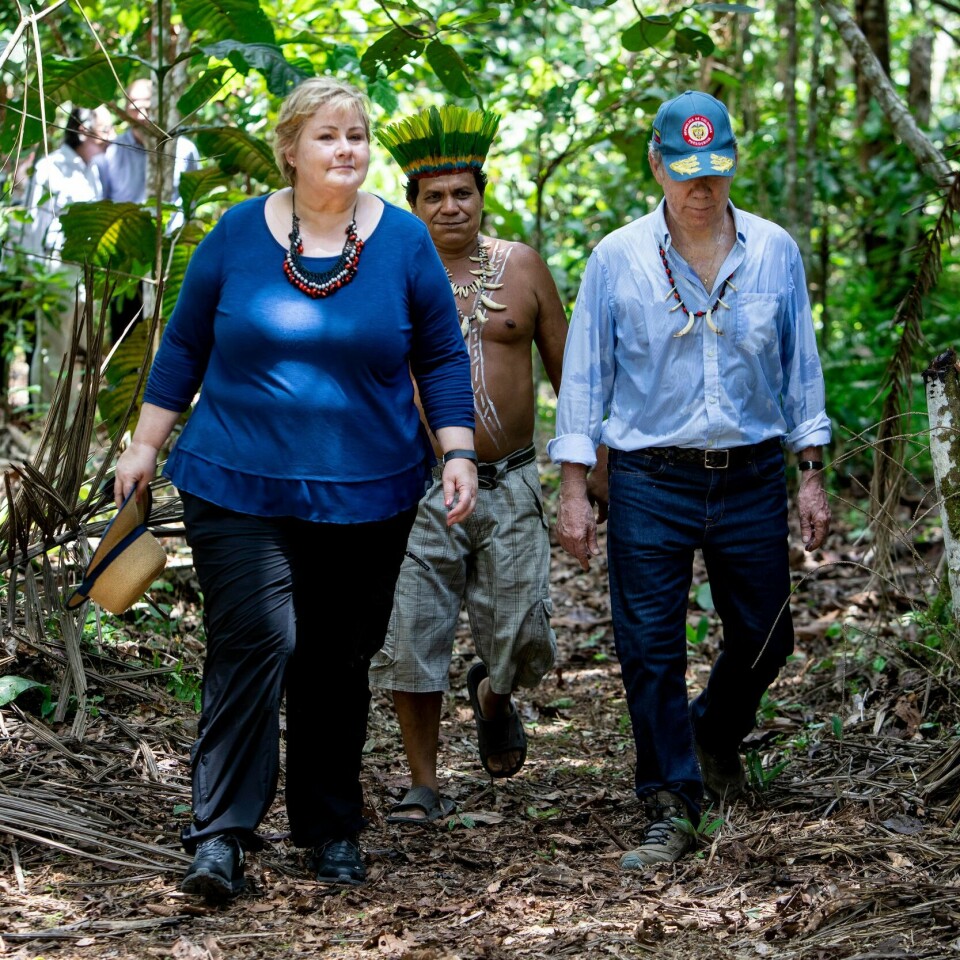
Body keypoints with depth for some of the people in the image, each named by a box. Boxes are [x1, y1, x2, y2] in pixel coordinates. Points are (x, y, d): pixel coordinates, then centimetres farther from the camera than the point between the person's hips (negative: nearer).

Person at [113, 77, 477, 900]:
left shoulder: (404, 240, 0)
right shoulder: (239, 233, -1)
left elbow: (442, 357, 6)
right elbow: (185, 344, 8)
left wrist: (459, 453, -2)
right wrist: (145, 446, 8)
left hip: (366, 494, 1)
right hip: (240, 487, -1)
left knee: (339, 665, 8)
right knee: (253, 643, -14)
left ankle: (332, 831, 23)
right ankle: (220, 836, -10)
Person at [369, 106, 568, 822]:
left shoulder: (522, 267, 6)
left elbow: (567, 369, 11)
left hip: (511, 487, 1)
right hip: (421, 489, 0)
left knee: (522, 638, -2)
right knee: (412, 639, -2)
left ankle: (493, 695, 34)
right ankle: (425, 785, 13)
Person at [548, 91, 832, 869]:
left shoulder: (775, 253, 3)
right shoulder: (617, 259, -2)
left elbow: (800, 367, 8)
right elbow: (586, 375, 1)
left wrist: (812, 476, 5)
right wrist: (574, 489, -4)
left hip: (752, 480, 2)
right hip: (650, 482, -2)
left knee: (764, 639, 10)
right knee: (650, 650, -3)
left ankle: (716, 736, 40)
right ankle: (672, 810, 7)